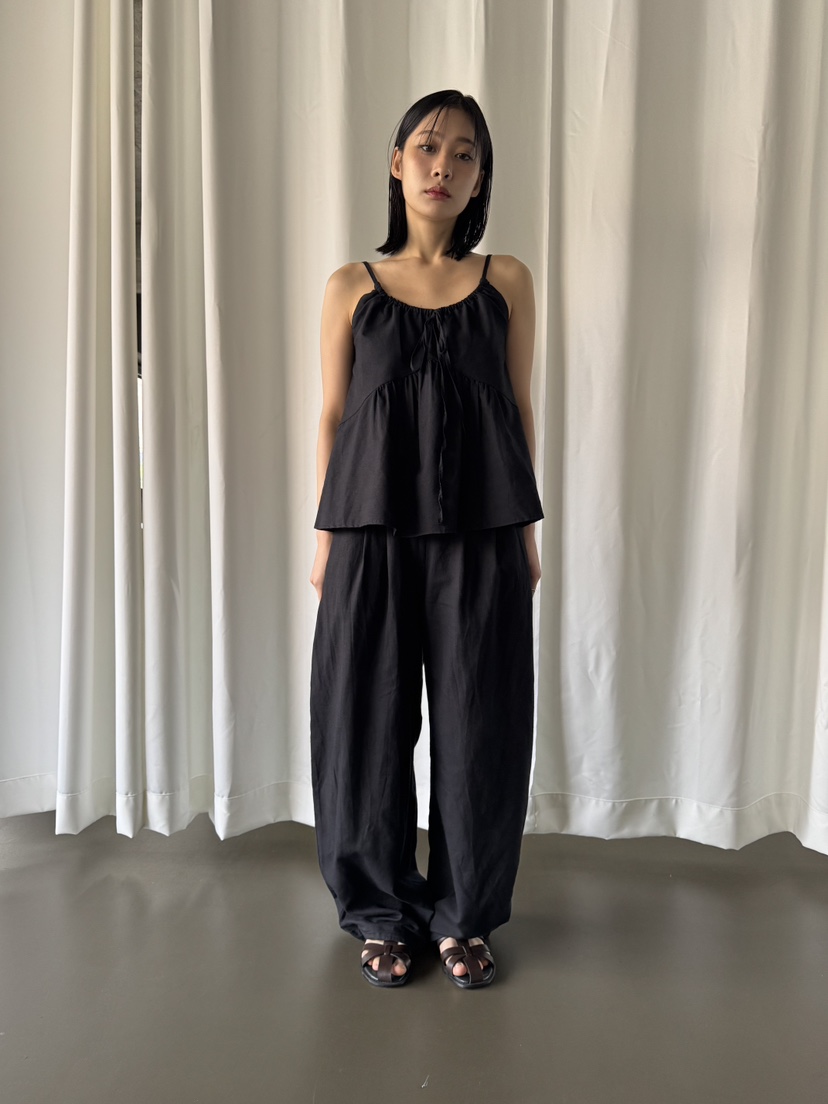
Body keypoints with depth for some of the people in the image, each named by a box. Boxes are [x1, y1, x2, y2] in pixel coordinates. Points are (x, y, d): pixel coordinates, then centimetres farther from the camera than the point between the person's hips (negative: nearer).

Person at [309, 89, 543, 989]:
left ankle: (464, 915, 25)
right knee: (370, 720, 5)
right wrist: (325, 534, 2)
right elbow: (331, 415, 7)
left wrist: (527, 528, 5)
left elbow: (520, 408, 9)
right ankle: (380, 912, 25)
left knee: (479, 723, 5)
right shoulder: (351, 286, 8)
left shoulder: (506, 281, 8)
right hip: (373, 532, 0)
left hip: (481, 535, 1)